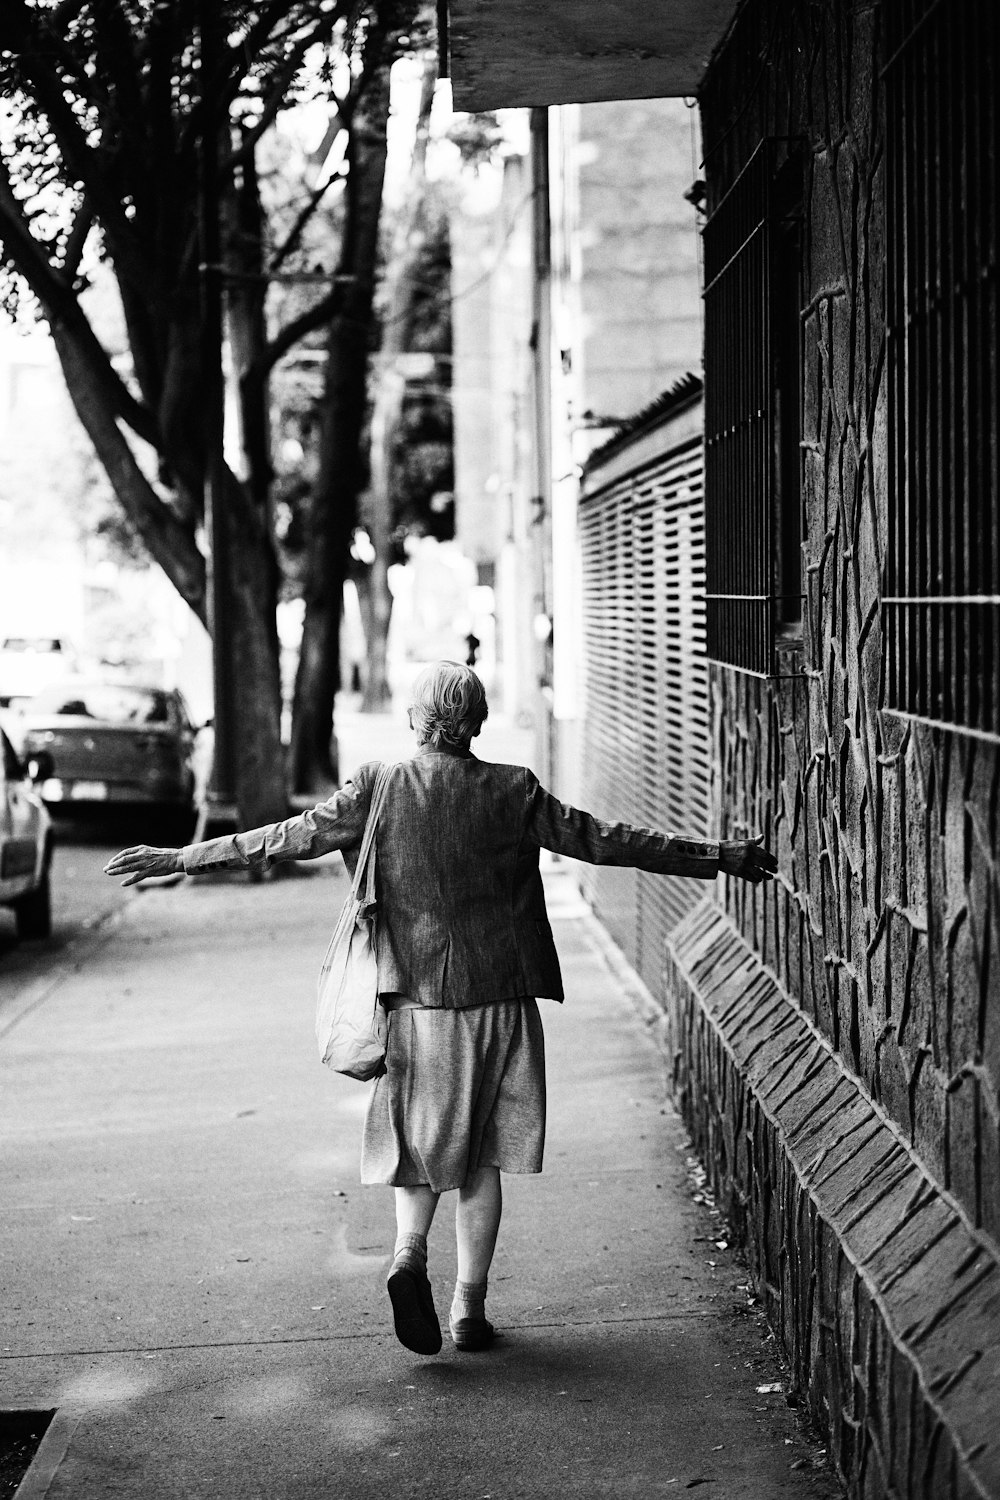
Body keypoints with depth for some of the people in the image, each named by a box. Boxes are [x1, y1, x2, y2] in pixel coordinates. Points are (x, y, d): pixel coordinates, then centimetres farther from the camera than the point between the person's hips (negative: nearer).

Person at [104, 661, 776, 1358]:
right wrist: (719, 856, 4)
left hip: (416, 1000, 0)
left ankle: (410, 1250, -10)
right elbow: (605, 841, -3)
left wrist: (181, 857, 3)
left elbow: (289, 837, -5)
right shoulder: (513, 792, -5)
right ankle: (470, 1307, 12)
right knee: (481, 1156, 10)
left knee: (421, 1142, 15)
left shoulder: (378, 792, -5)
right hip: (500, 1001, 0)